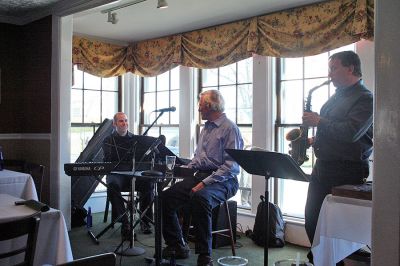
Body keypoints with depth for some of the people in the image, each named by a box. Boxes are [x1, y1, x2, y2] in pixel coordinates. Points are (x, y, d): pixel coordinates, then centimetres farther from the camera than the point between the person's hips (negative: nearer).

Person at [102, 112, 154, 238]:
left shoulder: (134, 139, 19)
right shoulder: (108, 141, 13)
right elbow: (108, 161, -1)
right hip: (116, 173, -1)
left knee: (148, 183, -30)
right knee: (113, 185, -37)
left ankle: (145, 221, -16)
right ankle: (124, 223, -32)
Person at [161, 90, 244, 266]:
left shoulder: (229, 128, -8)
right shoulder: (206, 128, 21)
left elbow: (230, 165, -16)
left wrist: (205, 183, -22)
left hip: (223, 180, -8)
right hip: (200, 175, 9)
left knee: (199, 198, -37)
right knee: (166, 197, -7)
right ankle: (177, 246, 6)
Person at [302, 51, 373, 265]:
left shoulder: (364, 98, -11)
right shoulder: (337, 96, 16)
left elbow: (351, 132, -25)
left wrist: (319, 121, -16)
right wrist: (316, 140, 10)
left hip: (346, 171, -8)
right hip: (322, 167, 9)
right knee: (312, 219, 12)